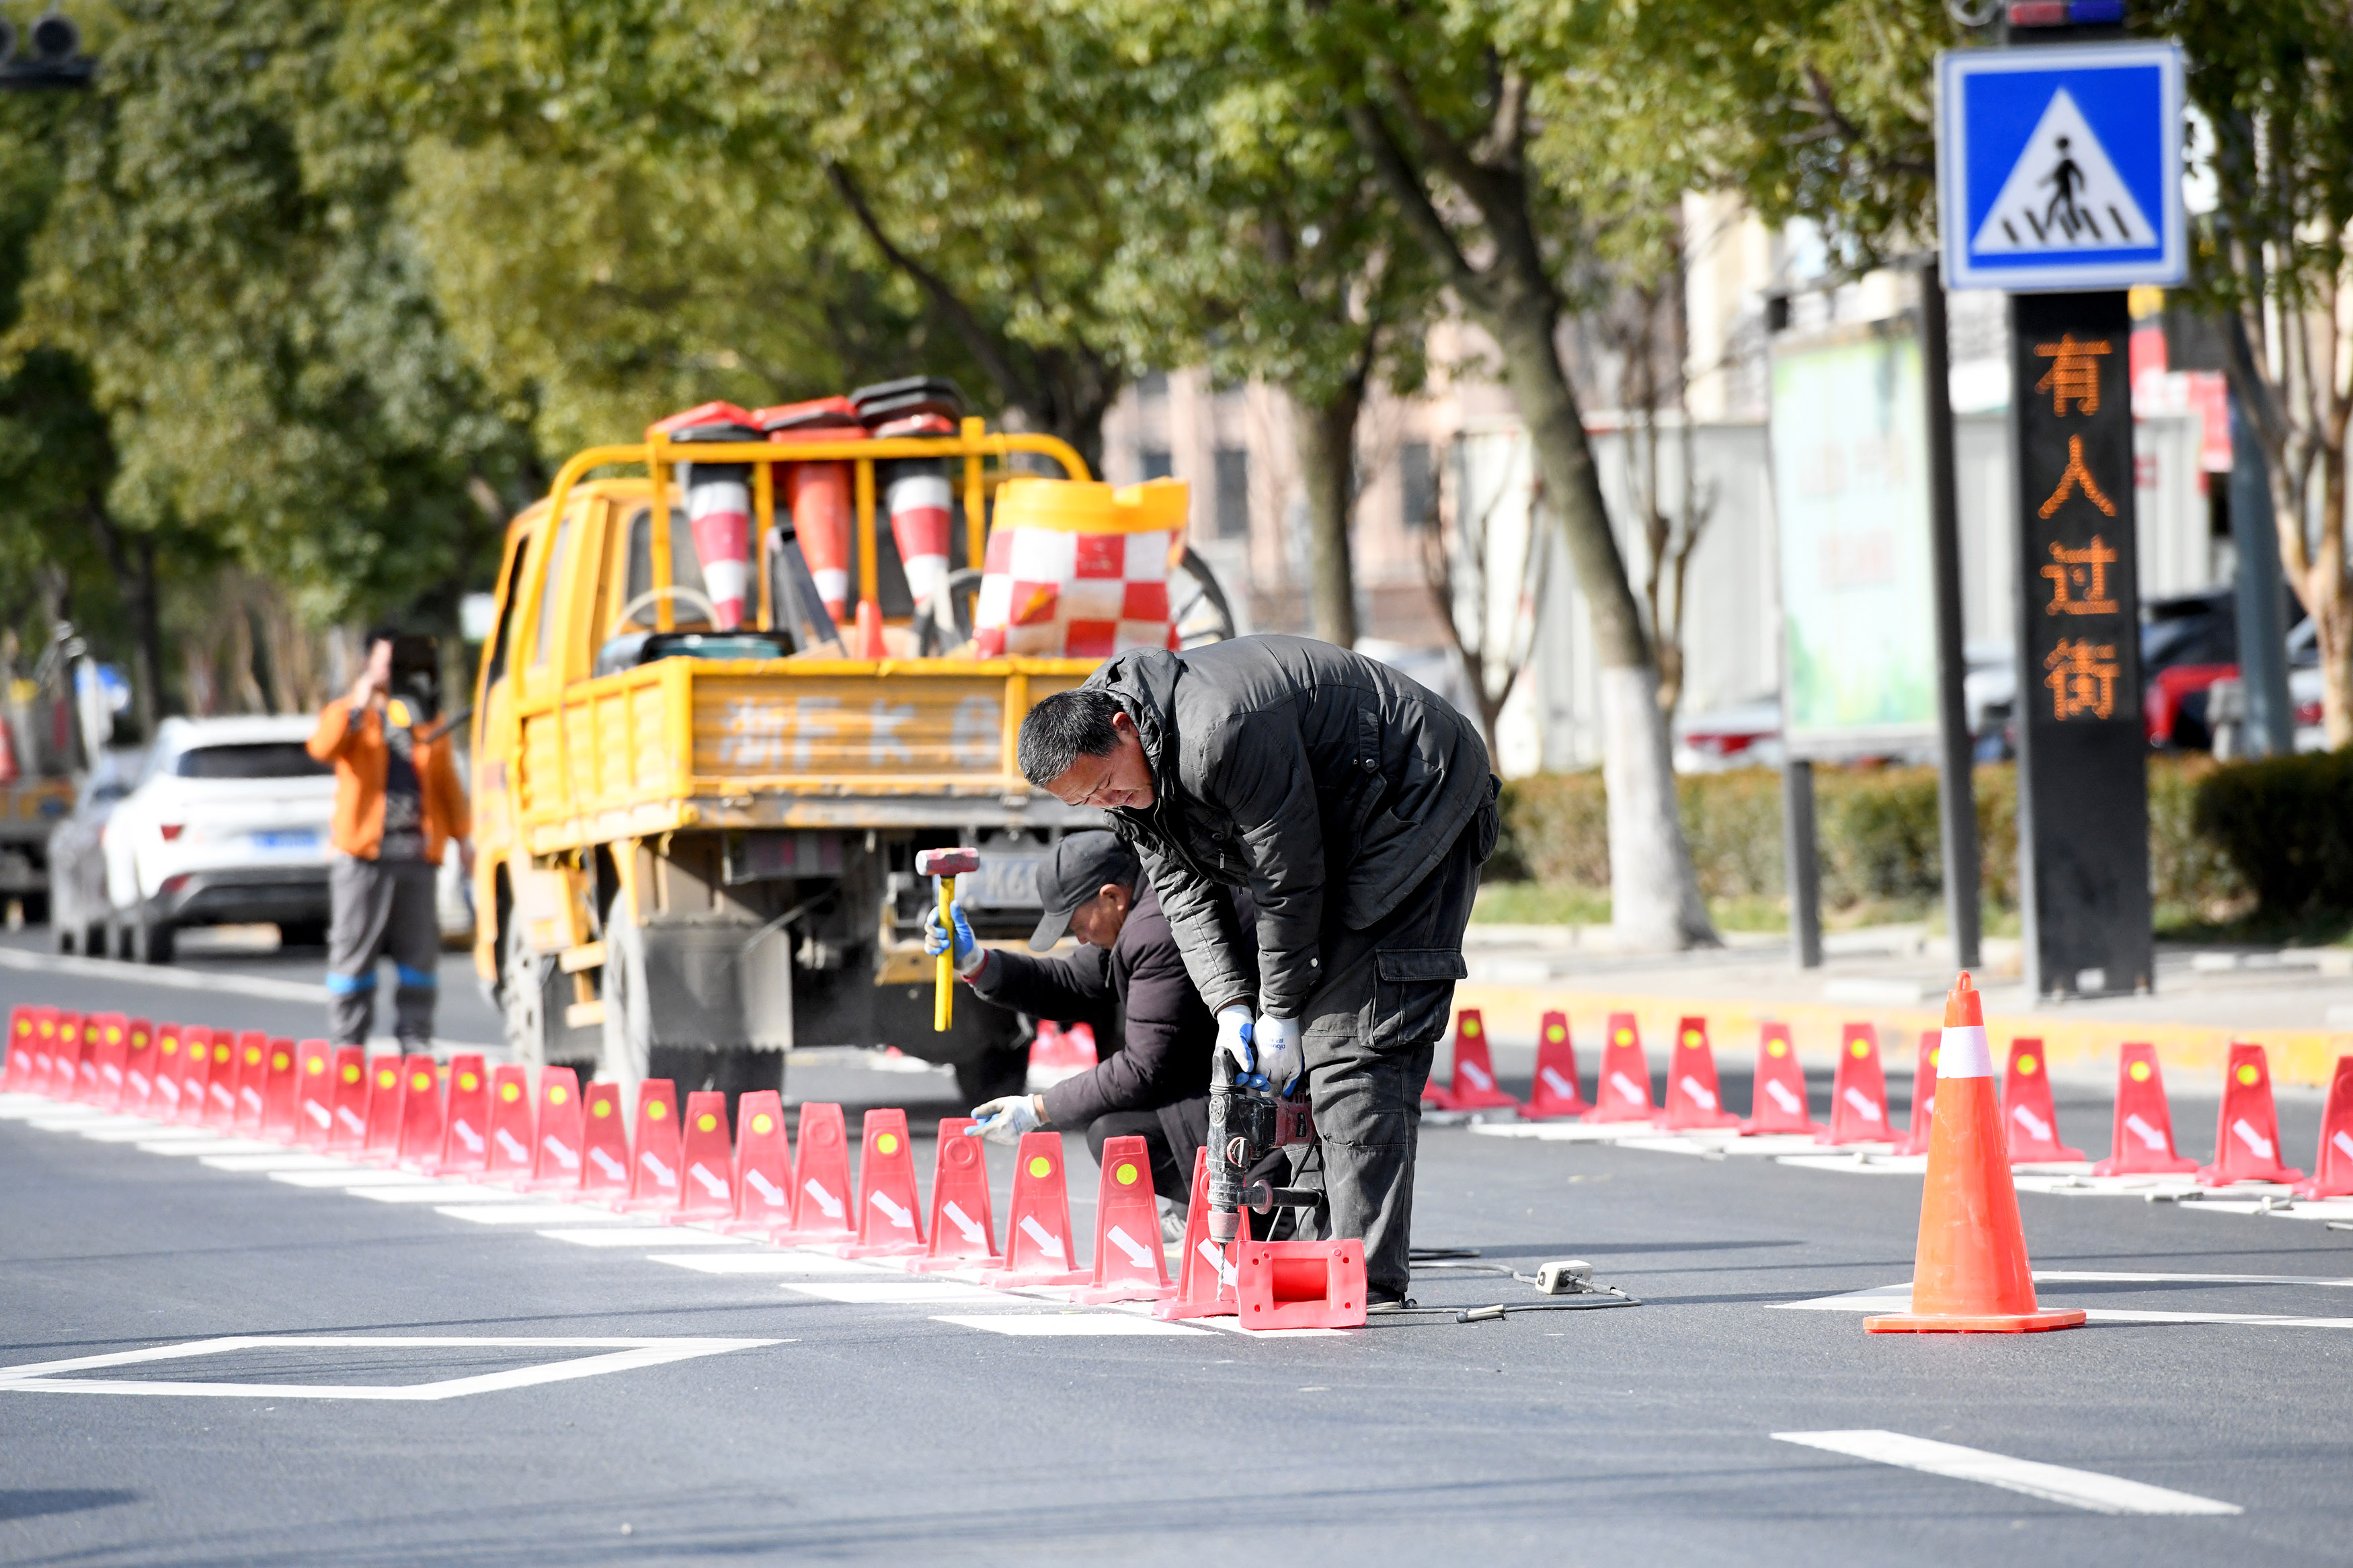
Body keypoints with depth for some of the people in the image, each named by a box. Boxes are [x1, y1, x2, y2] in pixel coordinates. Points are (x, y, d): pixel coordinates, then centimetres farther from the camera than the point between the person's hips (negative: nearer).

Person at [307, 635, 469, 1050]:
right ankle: (348, 1044, 3)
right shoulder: (350, 715, 7)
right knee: (353, 949, -2)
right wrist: (357, 707, -24)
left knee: (420, 950, 2)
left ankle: (415, 1039, 9)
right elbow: (323, 747, -15)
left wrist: (463, 836, 15)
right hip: (362, 854, -3)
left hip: (417, 855, 3)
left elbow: (447, 786, 22)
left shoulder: (430, 725, 18)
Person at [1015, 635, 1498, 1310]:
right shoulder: (1118, 770, -4)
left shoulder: (1222, 735, -33)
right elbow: (1183, 892, 2)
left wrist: (1280, 1012, -15)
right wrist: (1233, 1004, -10)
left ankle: (1368, 1277, -20)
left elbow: (1290, 880, -24)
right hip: (1345, 830, 10)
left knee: (1352, 1043, -17)